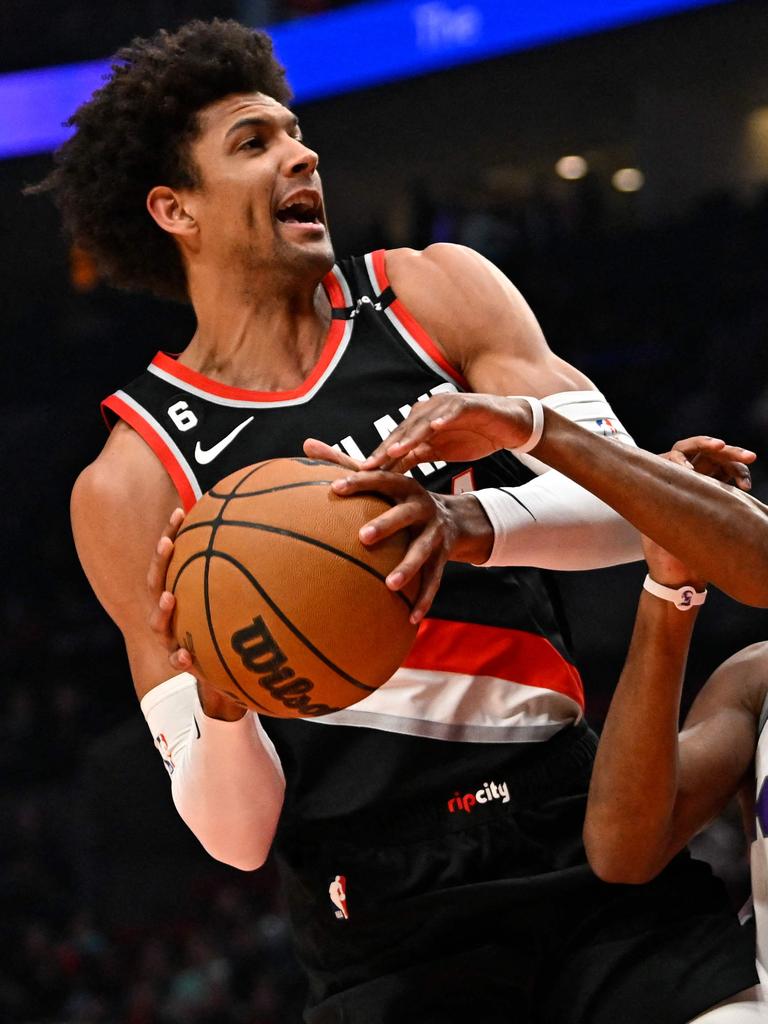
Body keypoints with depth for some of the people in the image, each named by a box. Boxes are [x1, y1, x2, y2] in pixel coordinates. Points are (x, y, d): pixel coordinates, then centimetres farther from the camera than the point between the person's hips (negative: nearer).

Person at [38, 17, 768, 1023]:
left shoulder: (435, 294, 7)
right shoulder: (134, 480, 0)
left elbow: (623, 499, -4)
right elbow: (236, 835, -1)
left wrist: (471, 525, -24)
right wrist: (219, 708, -23)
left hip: (592, 856, 2)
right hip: (387, 943, -2)